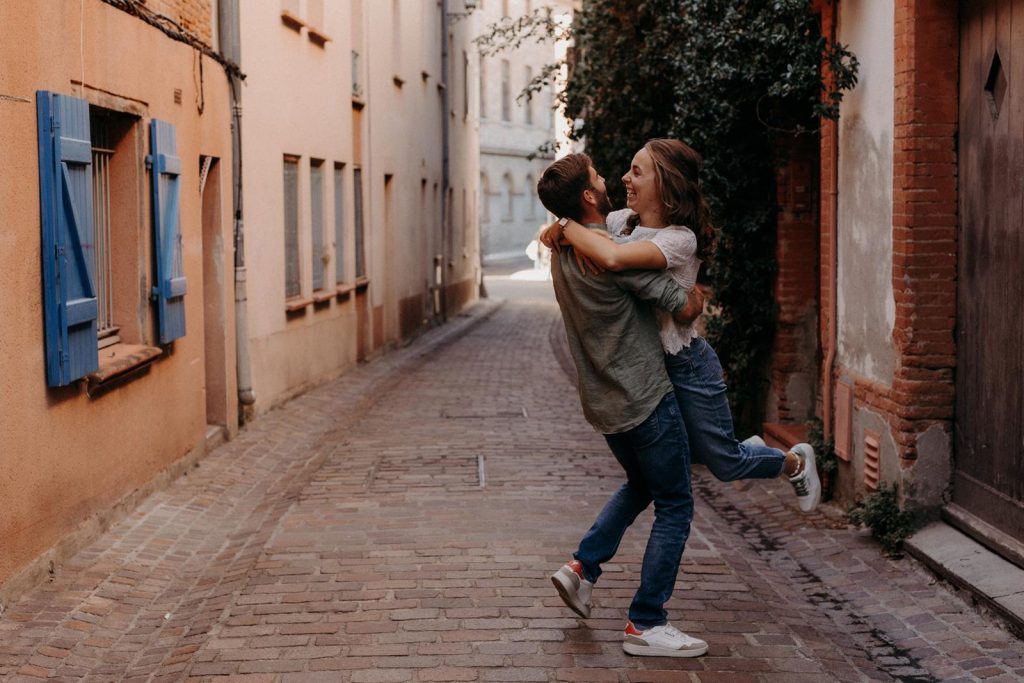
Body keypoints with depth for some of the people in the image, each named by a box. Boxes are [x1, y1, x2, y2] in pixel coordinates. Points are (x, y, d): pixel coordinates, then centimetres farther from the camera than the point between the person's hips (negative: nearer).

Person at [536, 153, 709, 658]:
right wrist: (695, 299, 4)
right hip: (644, 399, -8)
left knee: (640, 485, 30)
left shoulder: (563, 251, 2)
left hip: (602, 401, 8)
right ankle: (645, 625, 4)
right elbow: (685, 310, -18)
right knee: (675, 507, 3)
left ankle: (583, 568, 20)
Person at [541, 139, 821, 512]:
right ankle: (747, 448, 48)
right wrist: (555, 231, -17)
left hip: (684, 363, -7)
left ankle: (795, 462, 36)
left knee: (724, 463, 8)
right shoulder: (622, 221, -3)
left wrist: (566, 226, -30)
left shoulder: (680, 239, -26)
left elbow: (613, 257, -44)